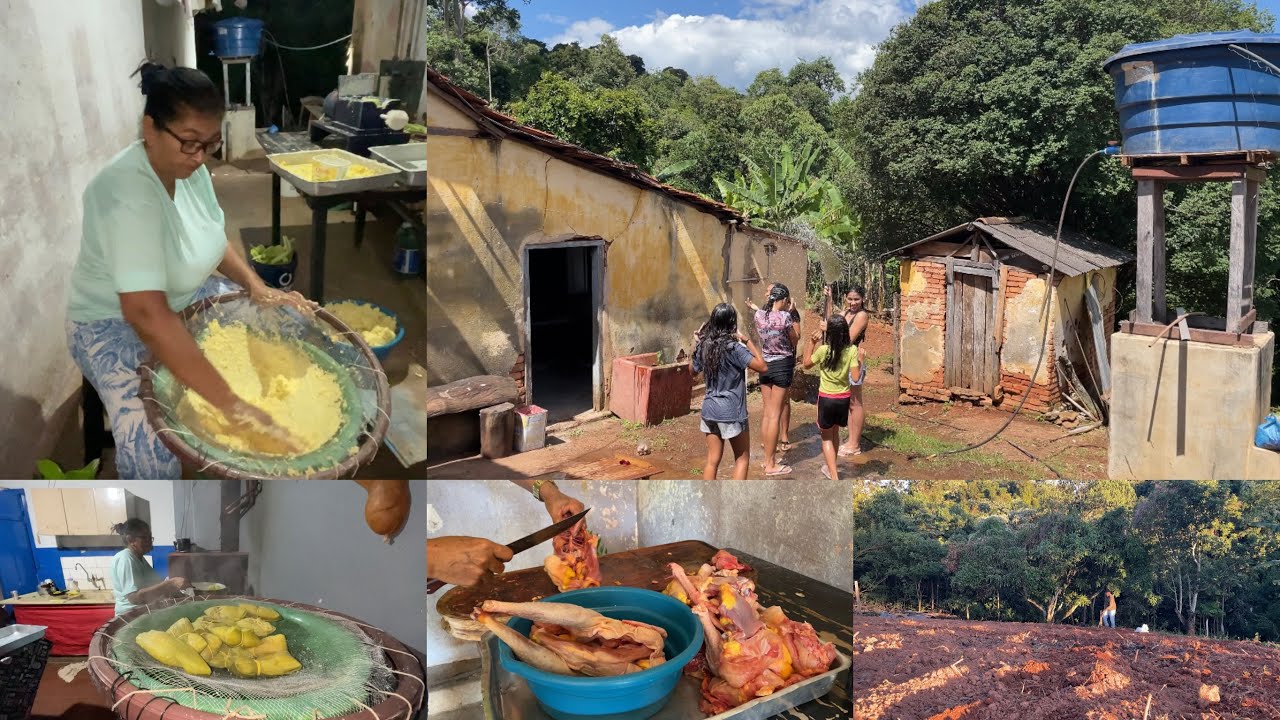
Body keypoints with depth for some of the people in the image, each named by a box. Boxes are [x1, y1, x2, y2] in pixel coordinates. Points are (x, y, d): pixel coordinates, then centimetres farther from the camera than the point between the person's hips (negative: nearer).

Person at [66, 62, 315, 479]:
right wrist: (230, 404, -48)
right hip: (115, 322, -8)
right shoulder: (127, 195, -36)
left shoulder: (189, 166, -10)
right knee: (152, 448, -30)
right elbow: (146, 315, -44)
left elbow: (213, 238, 7)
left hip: (184, 296, 8)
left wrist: (258, 289, -13)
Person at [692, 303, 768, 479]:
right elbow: (763, 367, -19)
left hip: (709, 409, 6)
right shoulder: (733, 347, -17)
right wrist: (748, 341, -13)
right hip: (731, 412, -6)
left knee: (712, 460, 11)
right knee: (742, 459, 10)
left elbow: (693, 370, 18)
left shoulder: (703, 345, 1)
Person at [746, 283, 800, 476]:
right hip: (782, 365, -6)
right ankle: (771, 465, 3)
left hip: (765, 365, 6)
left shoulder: (759, 315, -1)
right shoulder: (785, 317, -17)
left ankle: (768, 457, 22)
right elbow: (795, 341, -1)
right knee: (775, 415, -1)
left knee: (767, 413, 14)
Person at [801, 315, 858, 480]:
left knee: (827, 437, 10)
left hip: (826, 398, -3)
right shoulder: (852, 350, -11)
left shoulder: (823, 350, -16)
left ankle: (834, 477, -1)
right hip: (844, 398, 3)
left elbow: (806, 364, 1)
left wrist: (812, 343, 4)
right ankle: (830, 468, 41)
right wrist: (860, 359, 0)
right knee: (835, 432, 26)